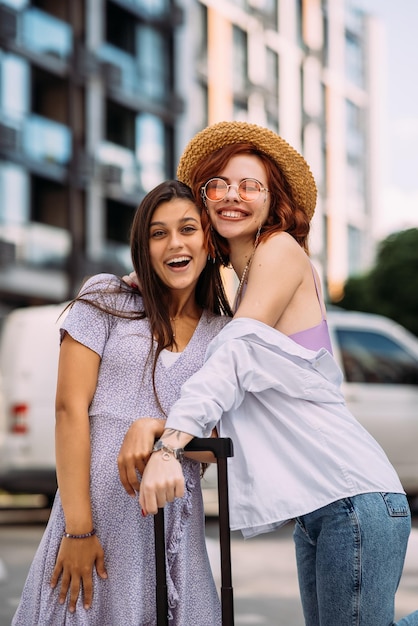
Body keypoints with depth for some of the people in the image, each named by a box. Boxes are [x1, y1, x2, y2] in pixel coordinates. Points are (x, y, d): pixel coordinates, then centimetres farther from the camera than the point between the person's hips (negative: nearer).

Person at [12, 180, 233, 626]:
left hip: (176, 522, 3)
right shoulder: (106, 299, 1)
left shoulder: (222, 333, 9)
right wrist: (77, 530, -13)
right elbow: (70, 408, -6)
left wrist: (158, 429, -18)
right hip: (98, 510, -3)